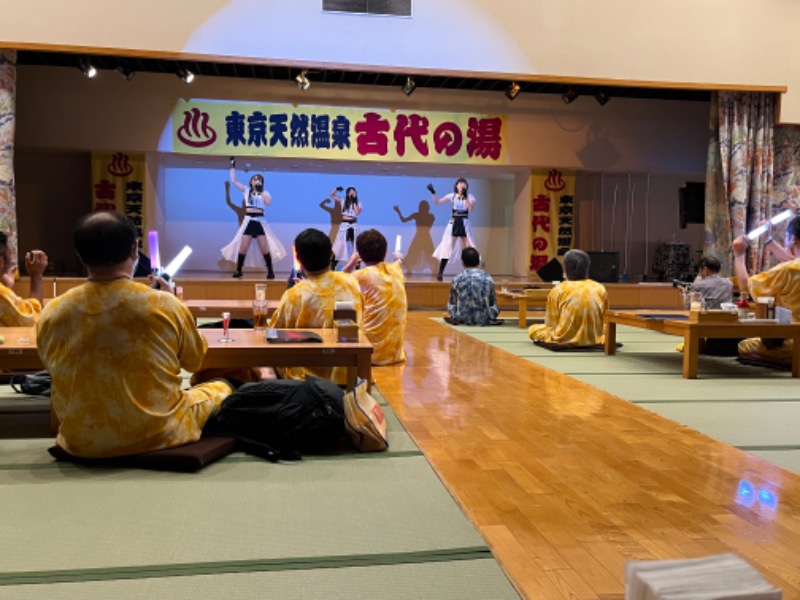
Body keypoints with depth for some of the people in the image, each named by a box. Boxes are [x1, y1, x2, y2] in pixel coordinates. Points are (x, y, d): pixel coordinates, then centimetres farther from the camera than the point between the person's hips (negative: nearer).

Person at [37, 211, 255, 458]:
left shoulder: (51, 313, -11)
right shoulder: (165, 305, -19)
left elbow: (60, 374, 9)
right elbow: (195, 361, 1)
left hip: (80, 442, 4)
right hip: (157, 436, -3)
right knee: (222, 389, 22)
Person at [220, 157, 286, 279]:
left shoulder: (265, 192, 8)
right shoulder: (246, 190, 9)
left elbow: (269, 202, -12)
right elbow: (233, 180, 5)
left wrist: (261, 191, -9)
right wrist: (233, 166, 3)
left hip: (260, 221, 0)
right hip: (248, 221, 0)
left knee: (265, 248, -3)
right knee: (243, 247, -3)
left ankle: (270, 271, 5)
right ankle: (238, 270, 8)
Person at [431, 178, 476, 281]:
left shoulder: (470, 197, 4)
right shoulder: (451, 196, 5)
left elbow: (470, 208, -13)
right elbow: (437, 202, 1)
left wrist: (465, 197, -21)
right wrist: (433, 193, -13)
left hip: (464, 224, 0)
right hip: (453, 223, 0)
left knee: (469, 249, 0)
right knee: (446, 248, -5)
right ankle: (440, 273, -3)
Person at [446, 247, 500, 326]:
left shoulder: (456, 279, -1)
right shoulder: (488, 278, 0)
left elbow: (452, 304, 8)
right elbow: (493, 303, 9)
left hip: (462, 319, -1)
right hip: (484, 320, 1)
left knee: (449, 306, 28)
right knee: (496, 308, 30)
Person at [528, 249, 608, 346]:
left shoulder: (558, 290, -10)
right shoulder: (600, 289, -4)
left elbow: (551, 322, -3)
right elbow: (603, 318, 6)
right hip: (594, 339, 0)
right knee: (605, 330, 36)